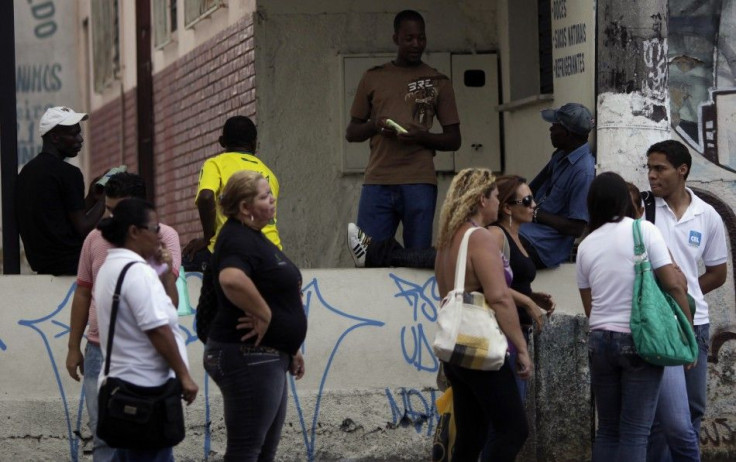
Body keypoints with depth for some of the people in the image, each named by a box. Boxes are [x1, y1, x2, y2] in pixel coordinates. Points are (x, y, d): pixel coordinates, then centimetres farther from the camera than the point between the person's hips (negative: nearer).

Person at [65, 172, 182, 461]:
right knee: (103, 437, 5)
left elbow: (169, 302, -15)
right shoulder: (95, 239, 4)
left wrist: (164, 270, -36)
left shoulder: (163, 237, -6)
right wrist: (73, 347, 12)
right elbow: (83, 294, 13)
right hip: (99, 349, 3)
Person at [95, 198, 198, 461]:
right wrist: (184, 376, -15)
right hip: (146, 387, -10)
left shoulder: (110, 267, 16)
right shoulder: (137, 271, -16)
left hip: (120, 381, 10)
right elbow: (158, 329, -20)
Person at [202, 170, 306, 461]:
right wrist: (263, 314, -26)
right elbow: (231, 279, -41)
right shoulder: (238, 240, -18)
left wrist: (290, 348, 25)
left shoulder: (254, 237, 16)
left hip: (268, 357, 11)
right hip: (249, 357, -11)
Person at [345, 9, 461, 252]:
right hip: (377, 183, 1)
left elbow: (454, 140, 10)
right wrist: (375, 126, -7)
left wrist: (422, 137, -10)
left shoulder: (438, 83, 11)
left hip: (419, 184, -1)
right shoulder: (373, 78, 14)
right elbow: (351, 132, 16)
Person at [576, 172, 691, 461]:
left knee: (607, 430, 11)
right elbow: (673, 286, -9)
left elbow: (589, 306, 12)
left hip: (600, 340, 4)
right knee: (635, 433, -3)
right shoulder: (643, 230, -5)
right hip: (640, 339, -4)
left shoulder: (586, 245, 8)